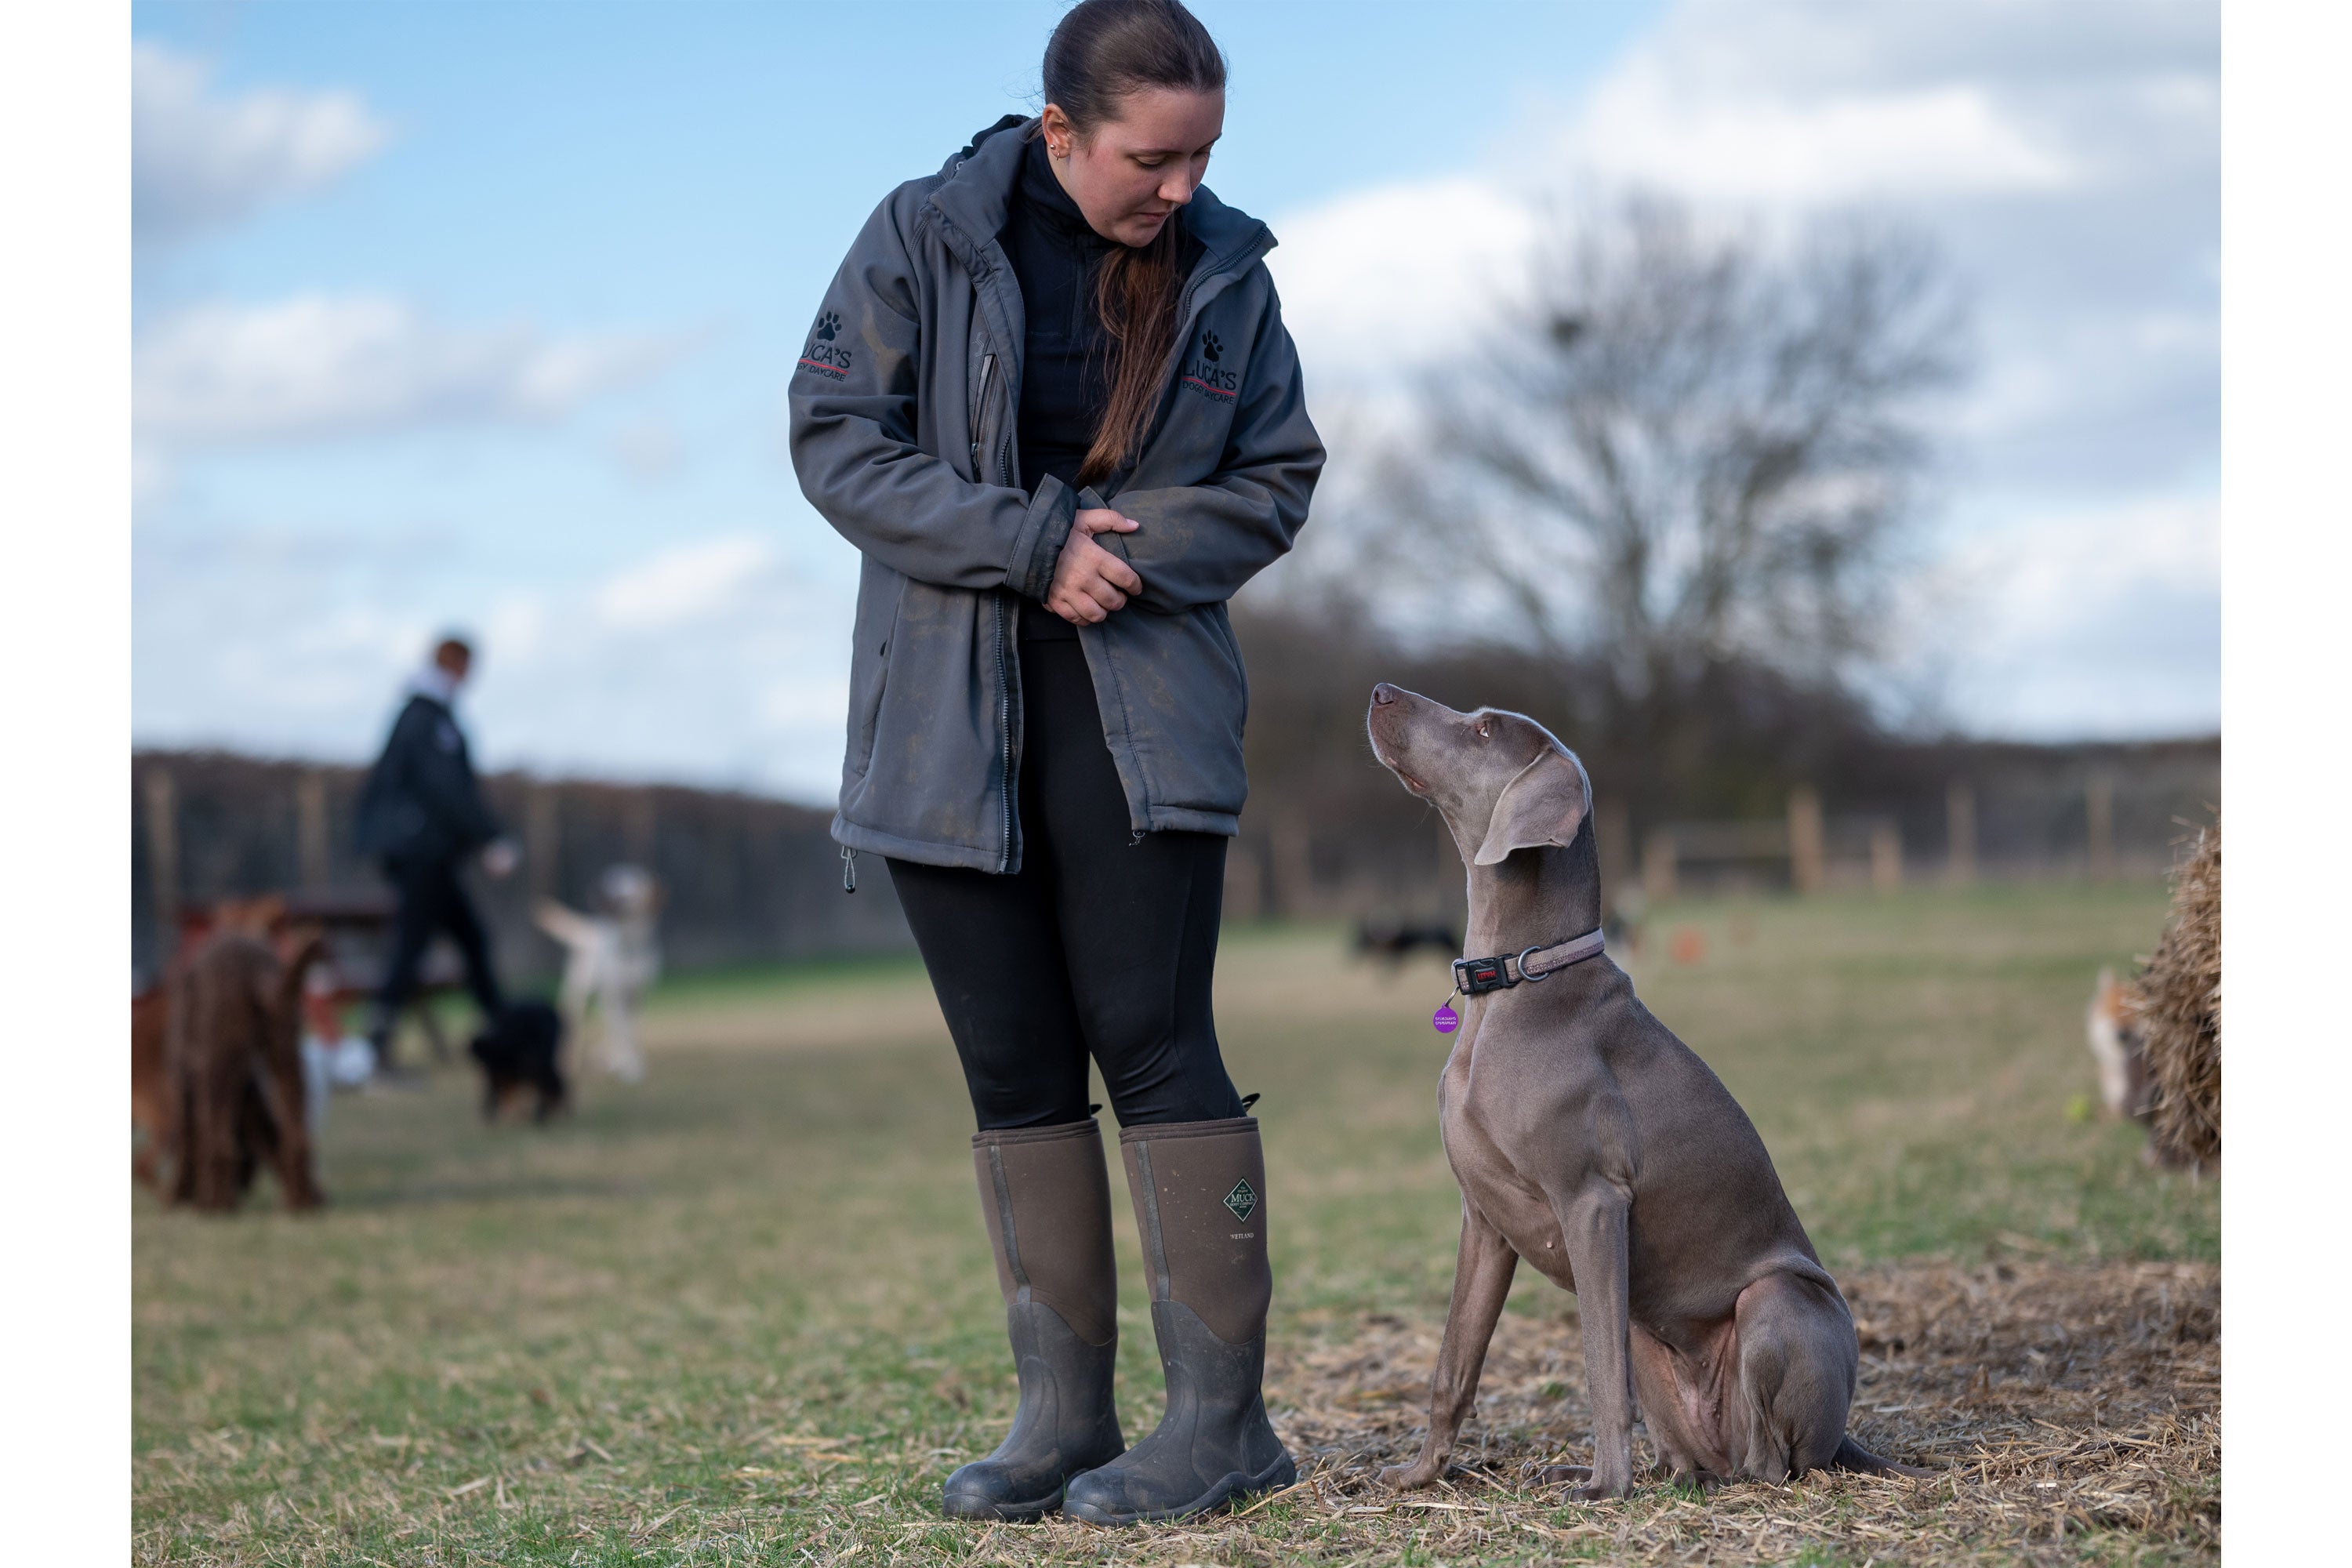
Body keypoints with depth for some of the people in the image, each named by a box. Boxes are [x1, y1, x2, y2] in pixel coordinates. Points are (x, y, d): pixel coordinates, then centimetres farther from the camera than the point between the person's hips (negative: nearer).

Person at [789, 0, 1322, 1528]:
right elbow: (837, 439, -5)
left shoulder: (1225, 272, 3)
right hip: (947, 714, 1)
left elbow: (1276, 479, 7)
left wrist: (1137, 551, -12)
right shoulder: (923, 238, -2)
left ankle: (1223, 1413, -2)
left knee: (1152, 1043, -8)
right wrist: (1037, 541, -14)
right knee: (1015, 1069, 4)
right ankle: (1065, 1415, 11)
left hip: (1141, 707, -1)